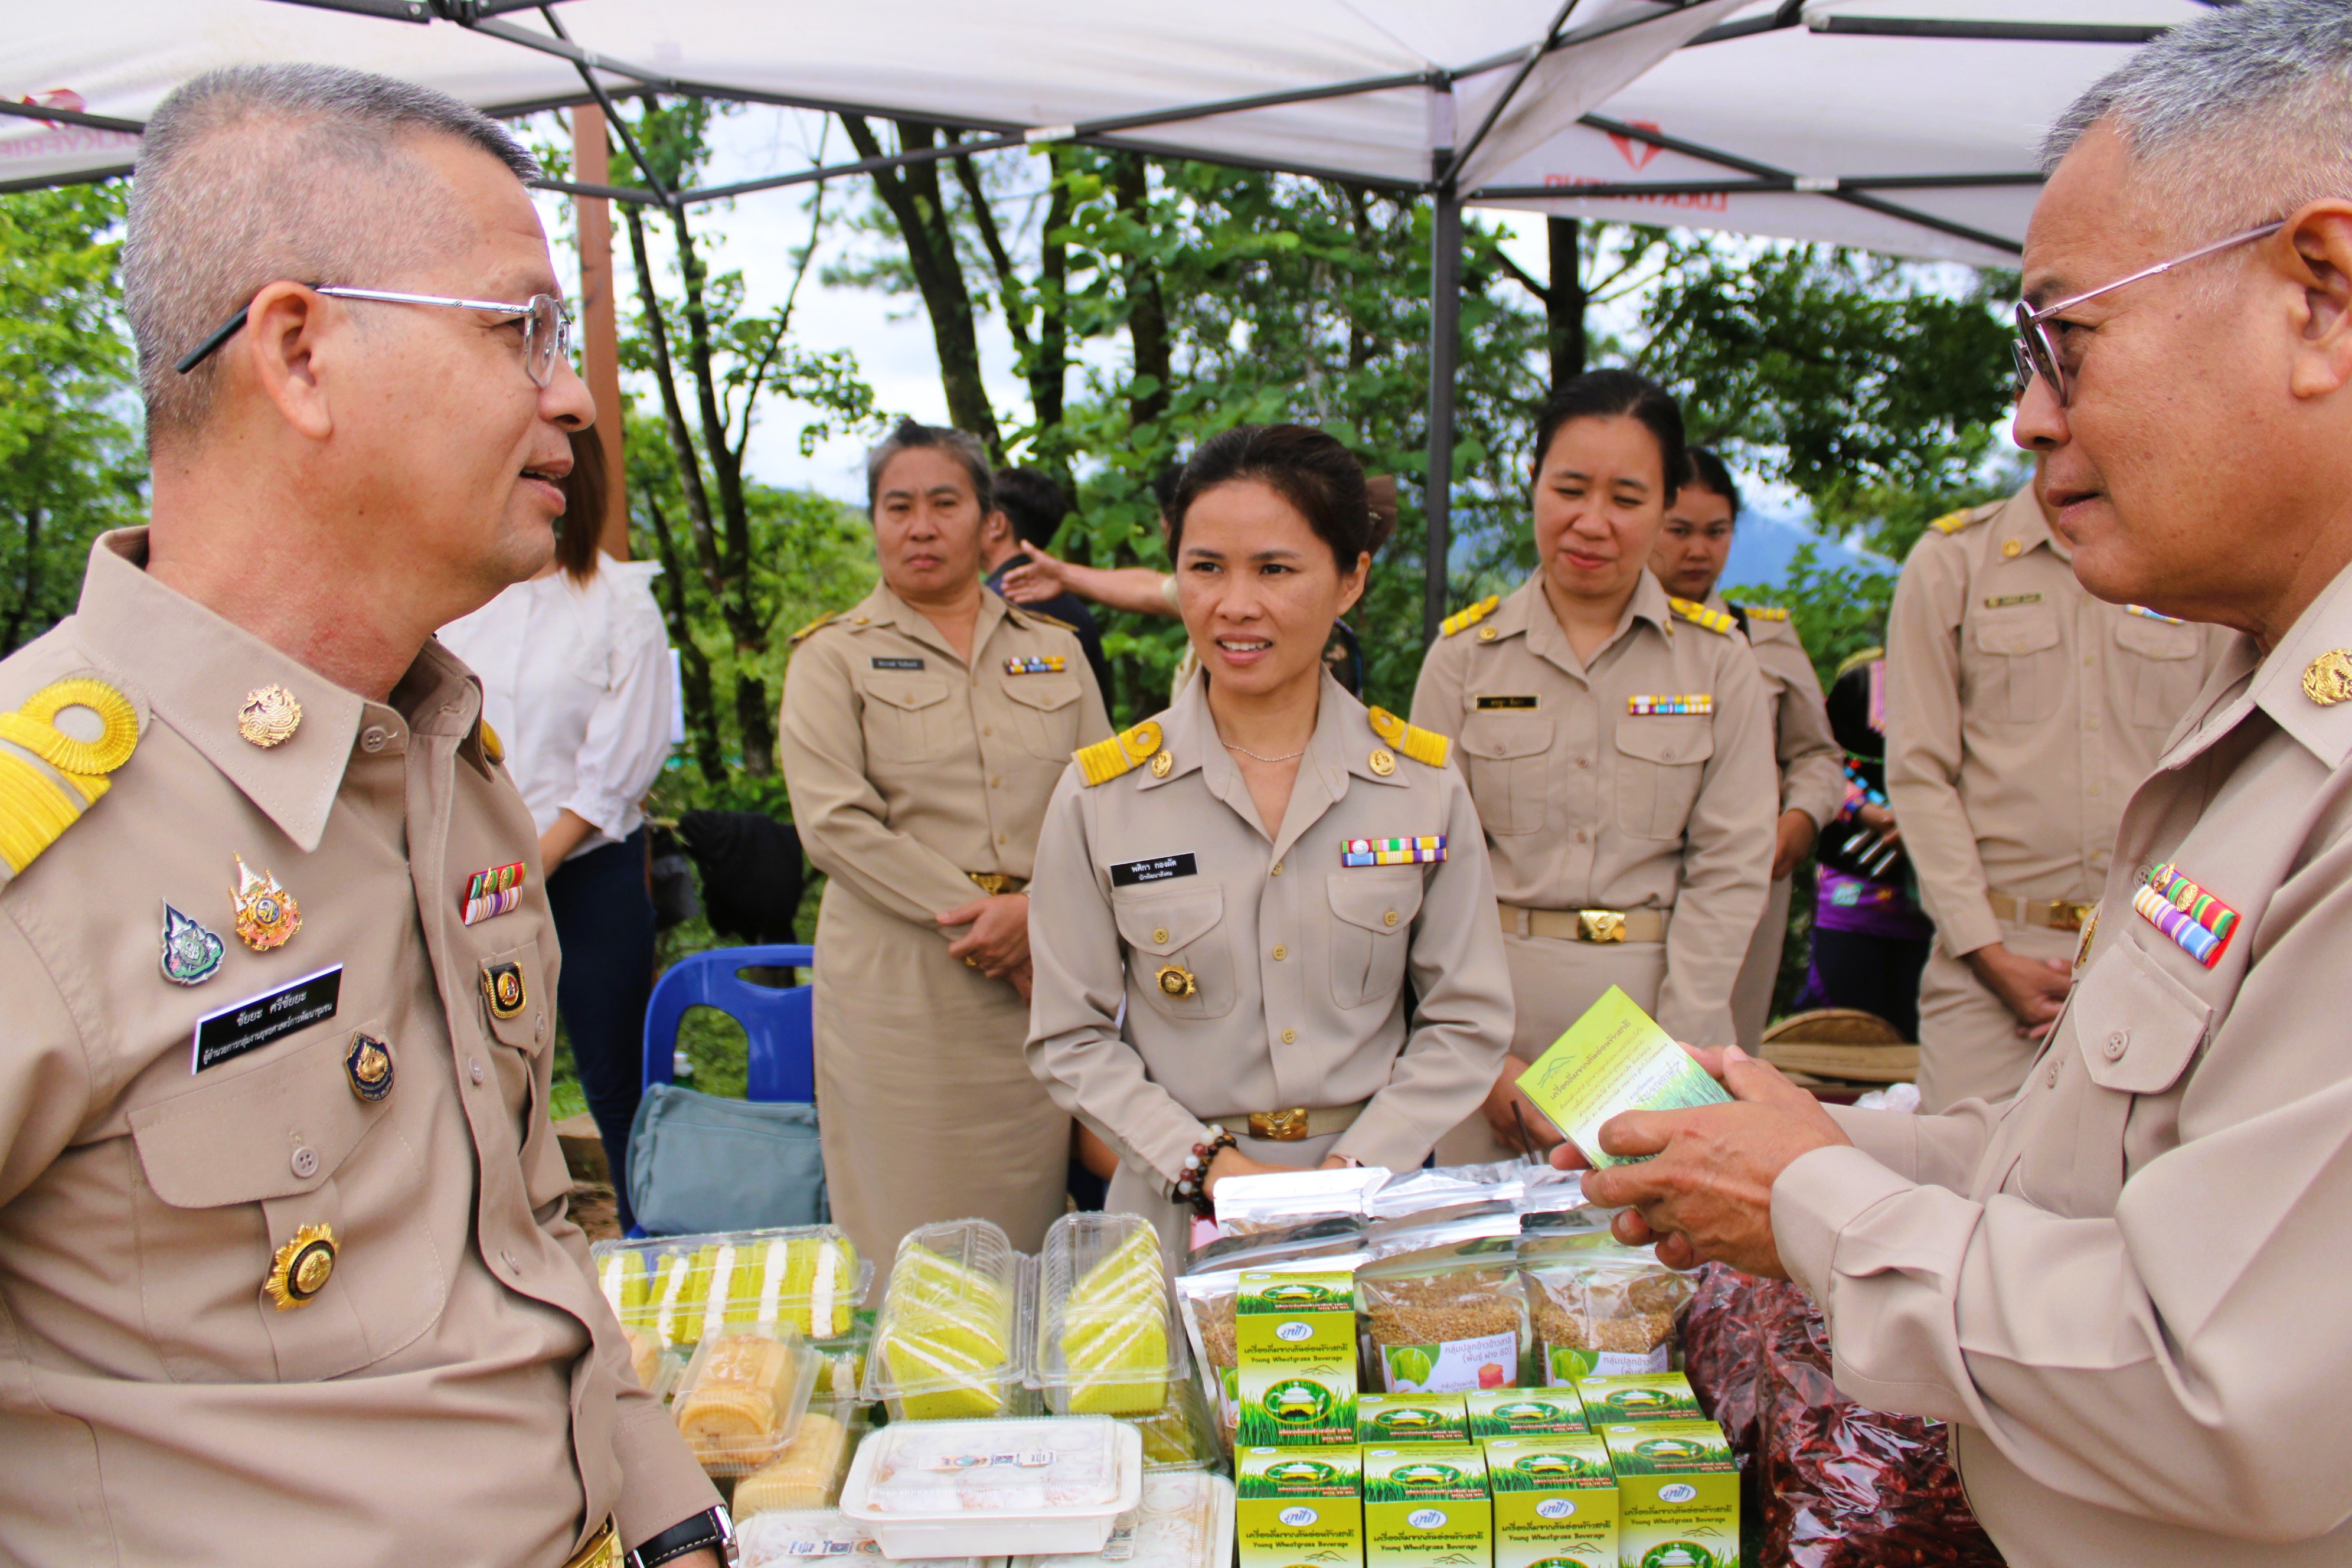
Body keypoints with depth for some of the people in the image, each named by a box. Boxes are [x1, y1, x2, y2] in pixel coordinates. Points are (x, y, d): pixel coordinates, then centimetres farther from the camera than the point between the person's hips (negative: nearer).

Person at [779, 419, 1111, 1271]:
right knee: (911, 1243, 1)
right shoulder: (833, 655, 5)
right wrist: (973, 912, -12)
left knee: (1033, 1235, 6)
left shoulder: (1053, 649, 15)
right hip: (901, 984, -2)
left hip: (1043, 973, 3)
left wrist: (1034, 912, -10)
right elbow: (835, 824, -7)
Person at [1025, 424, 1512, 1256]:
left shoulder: (1424, 784, -1)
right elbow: (1071, 1039, 1)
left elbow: (1467, 1022, 2)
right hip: (1179, 1218, 0)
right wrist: (1210, 1165, -10)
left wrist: (1350, 1173, -9)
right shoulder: (1100, 796, -3)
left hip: (1377, 1203, 1)